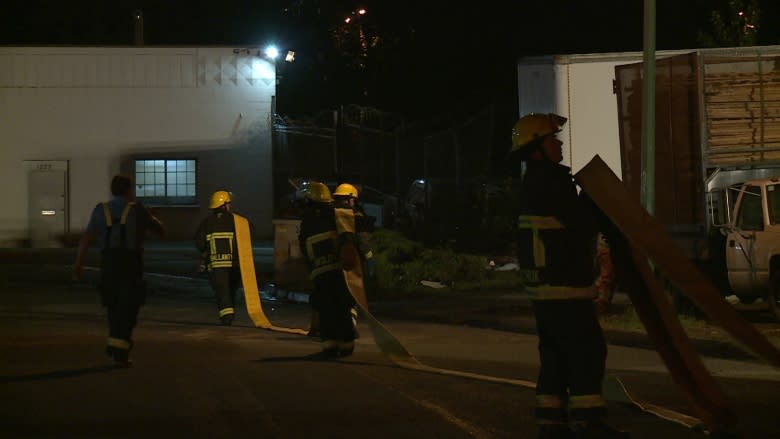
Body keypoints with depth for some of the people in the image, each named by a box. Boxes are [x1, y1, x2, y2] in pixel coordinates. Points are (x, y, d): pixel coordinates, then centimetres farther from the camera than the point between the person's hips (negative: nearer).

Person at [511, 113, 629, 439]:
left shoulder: (535, 182, 17)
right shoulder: (550, 181, -16)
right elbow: (583, 223, -17)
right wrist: (592, 199, 2)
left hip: (544, 286, 10)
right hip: (563, 285, -10)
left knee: (555, 356, 11)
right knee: (587, 351, -8)